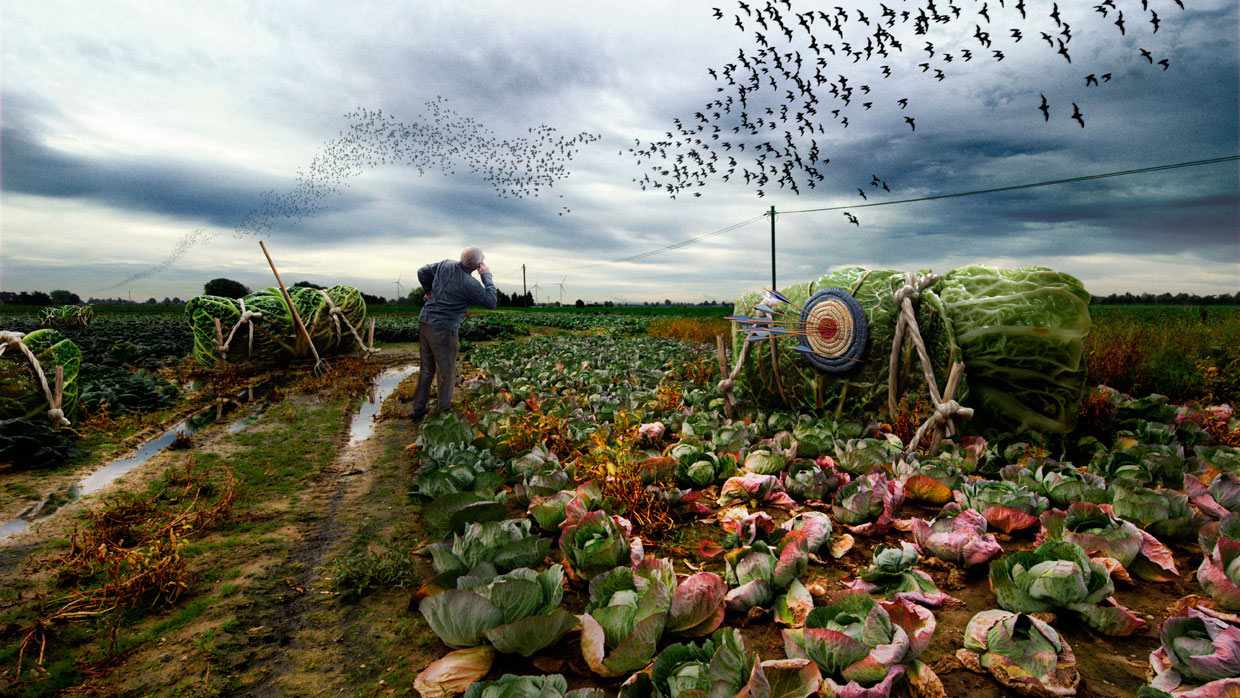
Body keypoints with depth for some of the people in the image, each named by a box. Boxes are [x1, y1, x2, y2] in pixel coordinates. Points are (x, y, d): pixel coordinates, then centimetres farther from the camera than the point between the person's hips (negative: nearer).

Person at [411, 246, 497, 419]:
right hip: (443, 329, -8)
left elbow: (422, 272, 17)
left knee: (427, 369, 19)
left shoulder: (445, 265, 3)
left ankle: (418, 409, 28)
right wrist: (487, 276, -4)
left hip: (424, 321, 8)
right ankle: (443, 411, 18)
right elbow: (491, 302, -9)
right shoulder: (469, 284, -17)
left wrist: (430, 291, 32)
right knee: (447, 372, 8)